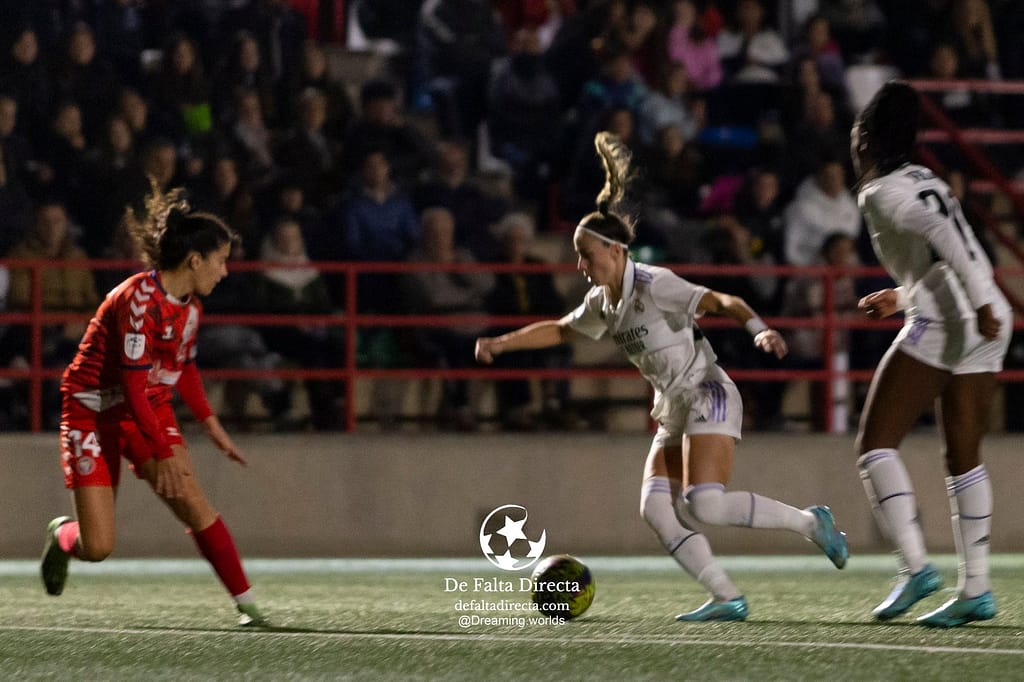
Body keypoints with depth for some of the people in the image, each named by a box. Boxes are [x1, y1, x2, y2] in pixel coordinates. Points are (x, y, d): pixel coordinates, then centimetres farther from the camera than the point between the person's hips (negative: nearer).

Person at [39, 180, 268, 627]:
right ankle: (62, 536, 27)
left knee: (193, 503, -17)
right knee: (97, 548, -9)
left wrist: (210, 424, 17)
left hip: (150, 411, 6)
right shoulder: (139, 298, -25)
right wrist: (163, 452, -28)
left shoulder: (189, 303, 1)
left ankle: (247, 604, -14)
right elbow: (133, 384, -27)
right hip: (94, 416, -6)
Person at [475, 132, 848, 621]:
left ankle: (809, 522, -7)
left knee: (704, 504, -23)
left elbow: (721, 301, -23)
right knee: (655, 507, -10)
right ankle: (727, 598, -13)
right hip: (673, 415, 8)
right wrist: (502, 343, 19)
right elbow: (559, 330, 28)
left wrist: (757, 328, -41)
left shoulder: (654, 286, -14)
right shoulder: (602, 303, 10)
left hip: (708, 400, -8)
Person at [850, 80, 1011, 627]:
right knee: (964, 456, 10)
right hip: (984, 322, 9)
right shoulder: (922, 181, 21)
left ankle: (915, 566, -15)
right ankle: (975, 588, 6)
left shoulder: (882, 193, -5)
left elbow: (946, 236, -20)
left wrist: (980, 304, -27)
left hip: (943, 320, -9)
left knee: (875, 443, -3)